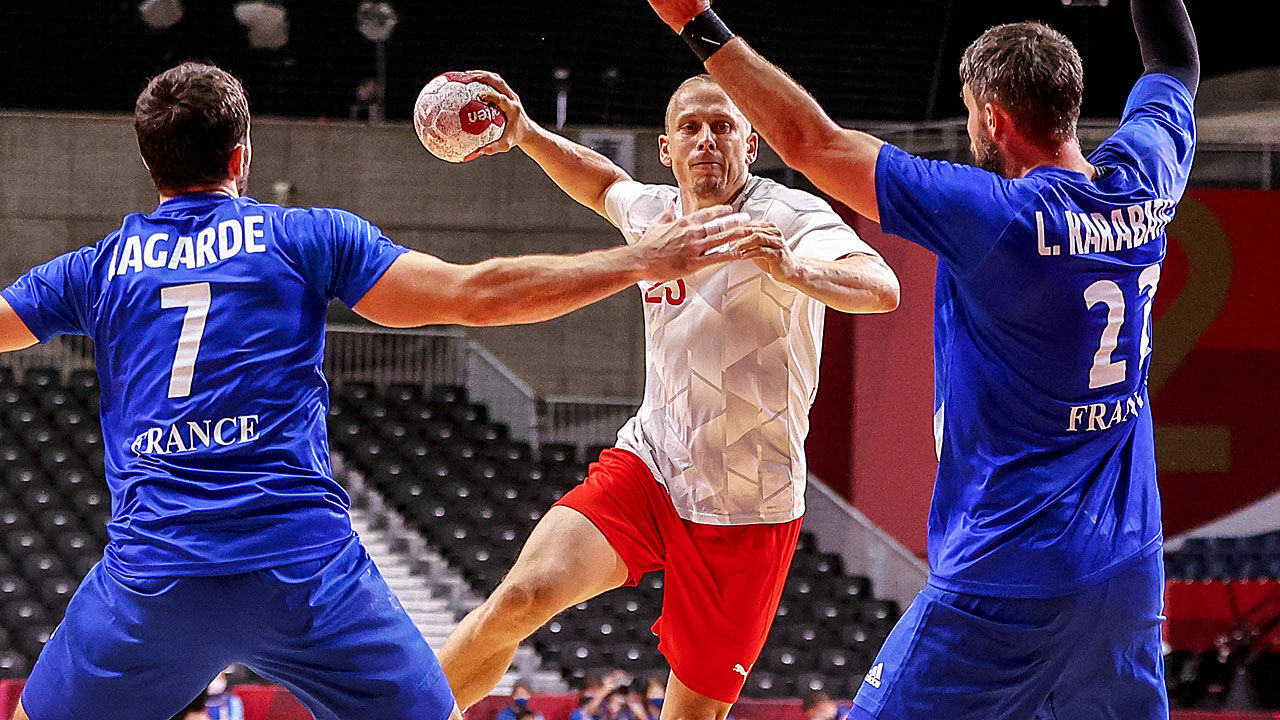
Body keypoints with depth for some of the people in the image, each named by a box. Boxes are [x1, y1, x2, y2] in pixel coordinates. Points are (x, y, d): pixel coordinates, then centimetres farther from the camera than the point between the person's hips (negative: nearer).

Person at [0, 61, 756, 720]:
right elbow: (474, 294, 2)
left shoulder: (98, 268, 11)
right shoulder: (305, 237, 7)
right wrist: (645, 260, 8)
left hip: (151, 578, 1)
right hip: (307, 571, -1)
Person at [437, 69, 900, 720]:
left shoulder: (791, 219, -14)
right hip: (647, 466, 4)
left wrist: (791, 270, -52)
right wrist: (525, 134, 17)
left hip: (746, 512, -3)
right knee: (520, 599, -21)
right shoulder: (654, 213, 4)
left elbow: (881, 289, -34)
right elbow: (605, 185, 31)